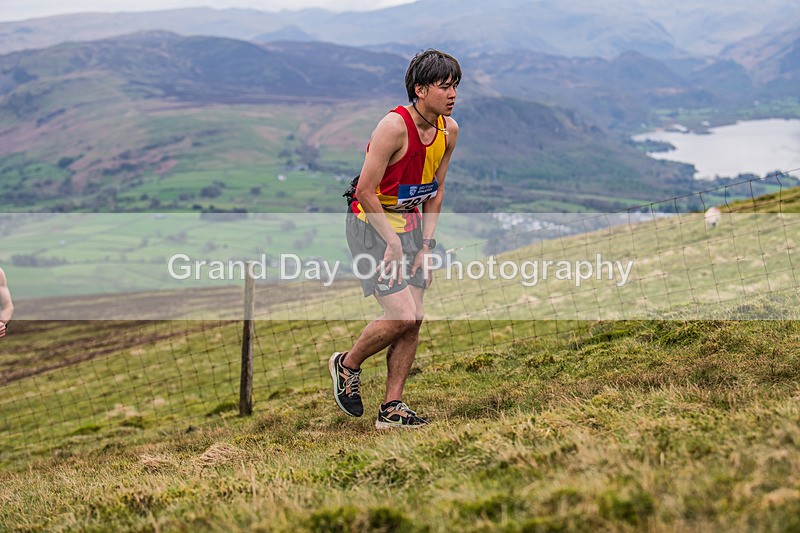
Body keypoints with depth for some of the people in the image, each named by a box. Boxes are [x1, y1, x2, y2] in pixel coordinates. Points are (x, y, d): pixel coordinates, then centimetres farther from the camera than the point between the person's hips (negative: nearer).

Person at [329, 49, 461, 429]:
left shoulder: (449, 130, -1)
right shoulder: (394, 126, -23)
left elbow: (435, 191, 9)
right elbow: (365, 191, -21)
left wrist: (425, 244, 2)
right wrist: (393, 243, -19)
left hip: (410, 223, 7)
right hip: (371, 225, -7)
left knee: (414, 320, 1)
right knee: (401, 315, -15)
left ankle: (392, 407, 10)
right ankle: (347, 365, 11)